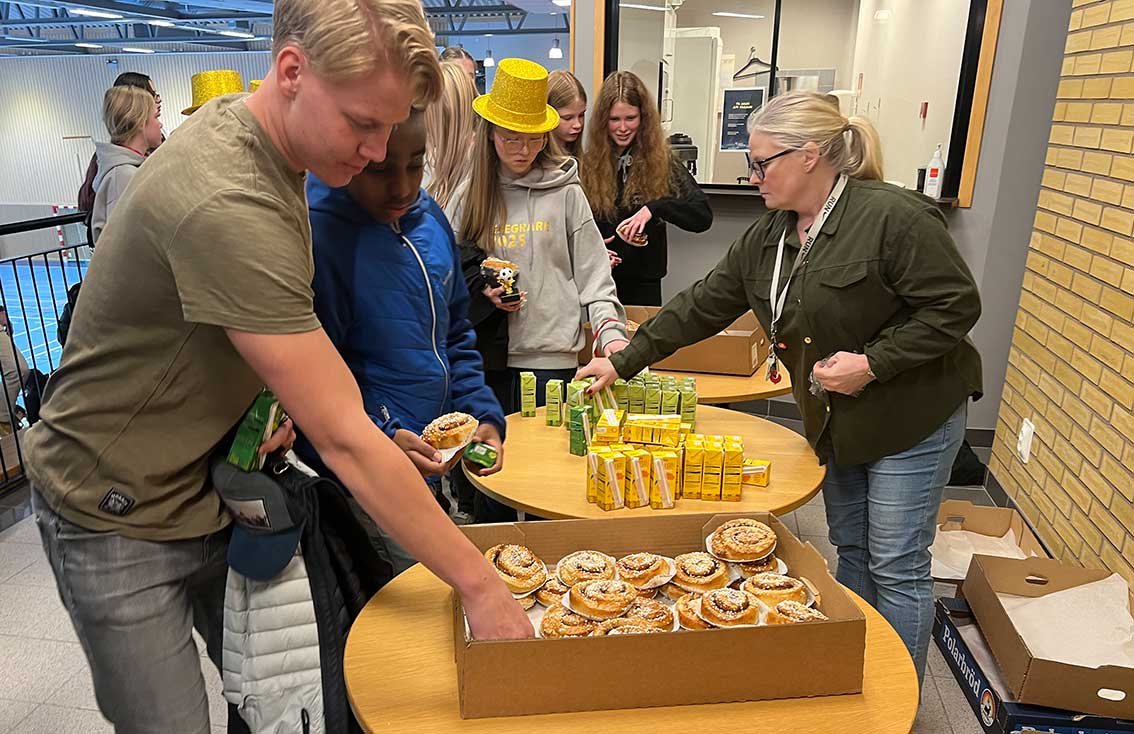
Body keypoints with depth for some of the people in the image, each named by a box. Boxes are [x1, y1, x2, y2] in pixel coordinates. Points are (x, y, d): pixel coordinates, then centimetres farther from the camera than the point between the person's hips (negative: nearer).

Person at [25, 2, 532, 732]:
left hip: (210, 489, 8)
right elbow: (346, 440, -33)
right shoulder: (225, 203, -33)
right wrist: (481, 585, -26)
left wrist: (269, 390, -10)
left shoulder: (244, 126, -3)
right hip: (118, 519, -7)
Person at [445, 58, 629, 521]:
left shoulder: (565, 192, 1)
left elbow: (593, 273, 1)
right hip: (487, 352, 2)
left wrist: (612, 335, -12)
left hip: (552, 352, -2)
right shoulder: (470, 195, 8)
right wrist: (482, 292, -8)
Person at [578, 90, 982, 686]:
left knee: (896, 567, 4)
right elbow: (701, 306, 4)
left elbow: (955, 306, -18)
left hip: (911, 419, -7)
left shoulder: (894, 217, -21)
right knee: (850, 551, 18)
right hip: (835, 421, 7)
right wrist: (623, 361, 3)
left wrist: (873, 362, -24)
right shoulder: (767, 236, 2)